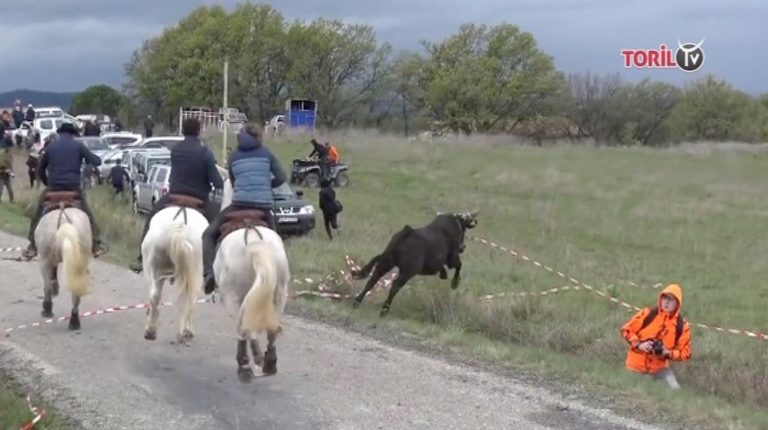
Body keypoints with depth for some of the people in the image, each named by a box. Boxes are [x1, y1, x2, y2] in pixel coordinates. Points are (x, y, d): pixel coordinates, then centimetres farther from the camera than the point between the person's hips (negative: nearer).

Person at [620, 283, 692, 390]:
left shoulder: (681, 325, -9)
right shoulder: (648, 314, -12)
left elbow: (685, 353, -6)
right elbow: (626, 330, -5)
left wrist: (668, 353, -23)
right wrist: (639, 344, -20)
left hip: (659, 367, 0)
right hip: (637, 364, 0)